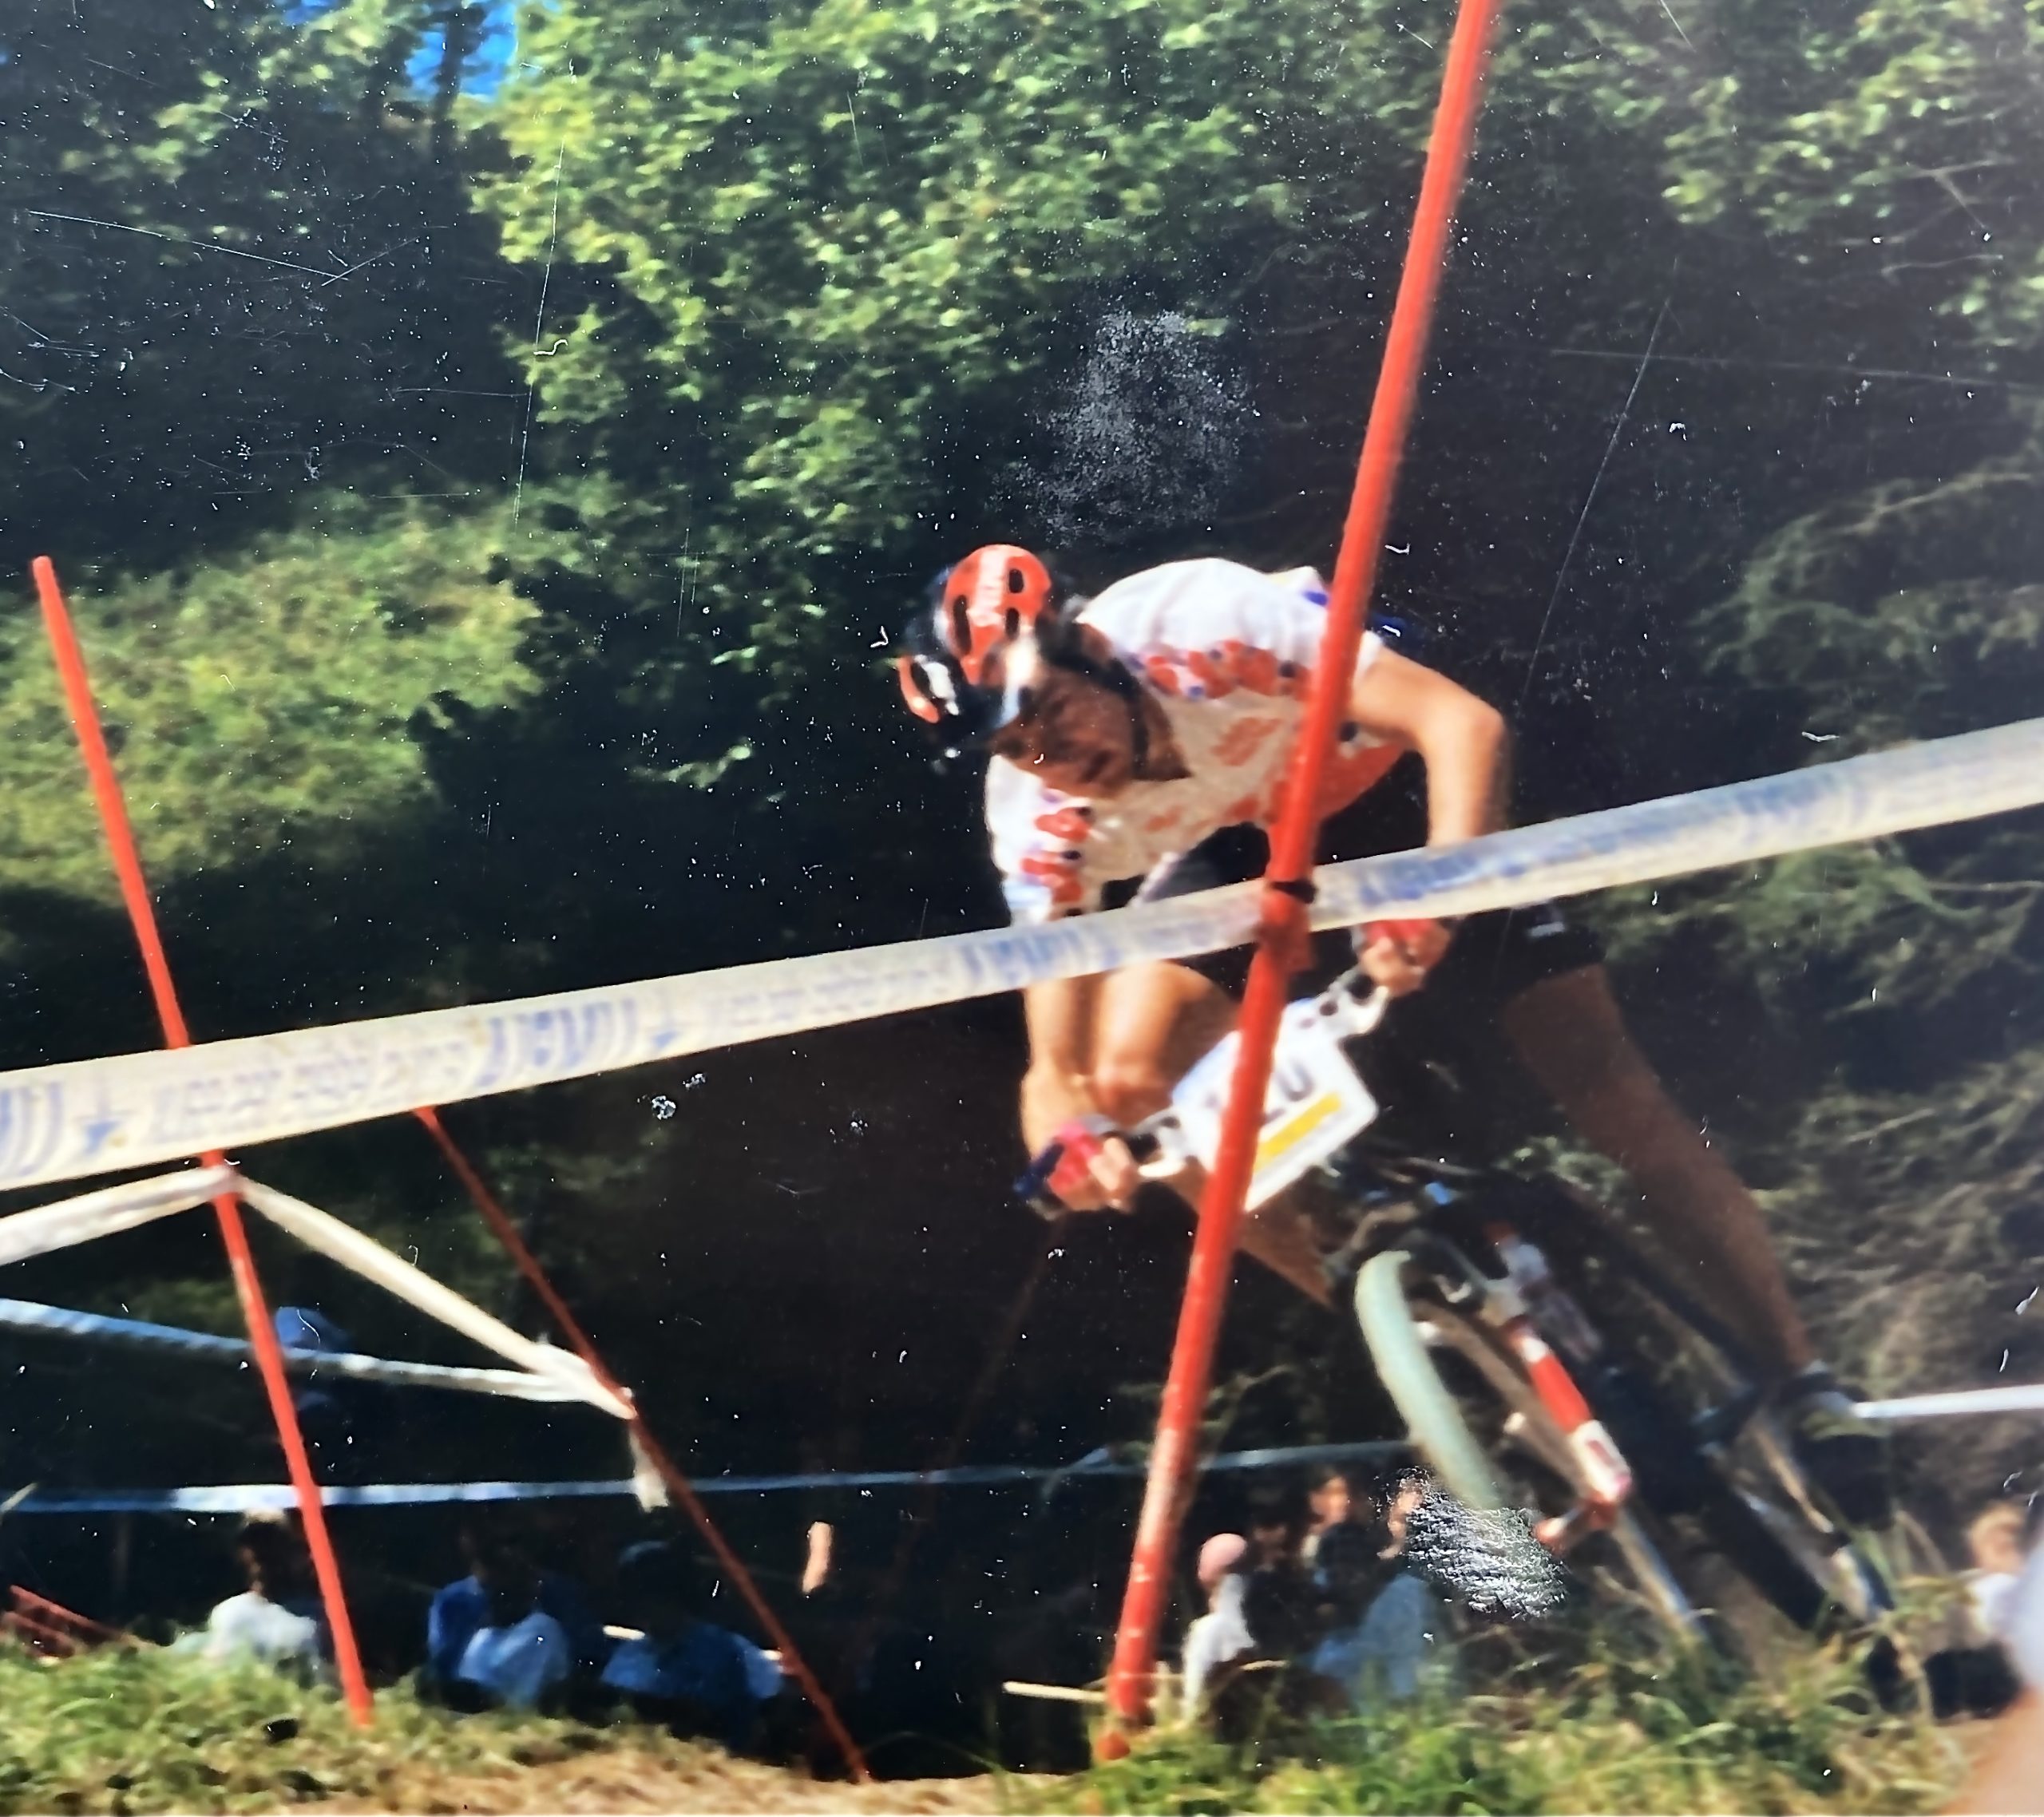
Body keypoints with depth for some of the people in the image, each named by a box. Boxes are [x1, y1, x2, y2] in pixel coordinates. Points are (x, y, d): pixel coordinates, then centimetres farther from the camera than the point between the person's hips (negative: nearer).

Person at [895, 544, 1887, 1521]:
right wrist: (1069, 1145, -50)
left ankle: (1803, 1383, 5)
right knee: (1130, 1076, -20)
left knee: (1607, 1086, -12)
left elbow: (1461, 720, -41)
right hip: (1236, 848, 3)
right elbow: (1056, 1065, -27)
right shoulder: (1038, 820, -26)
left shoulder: (1205, 618, -37)